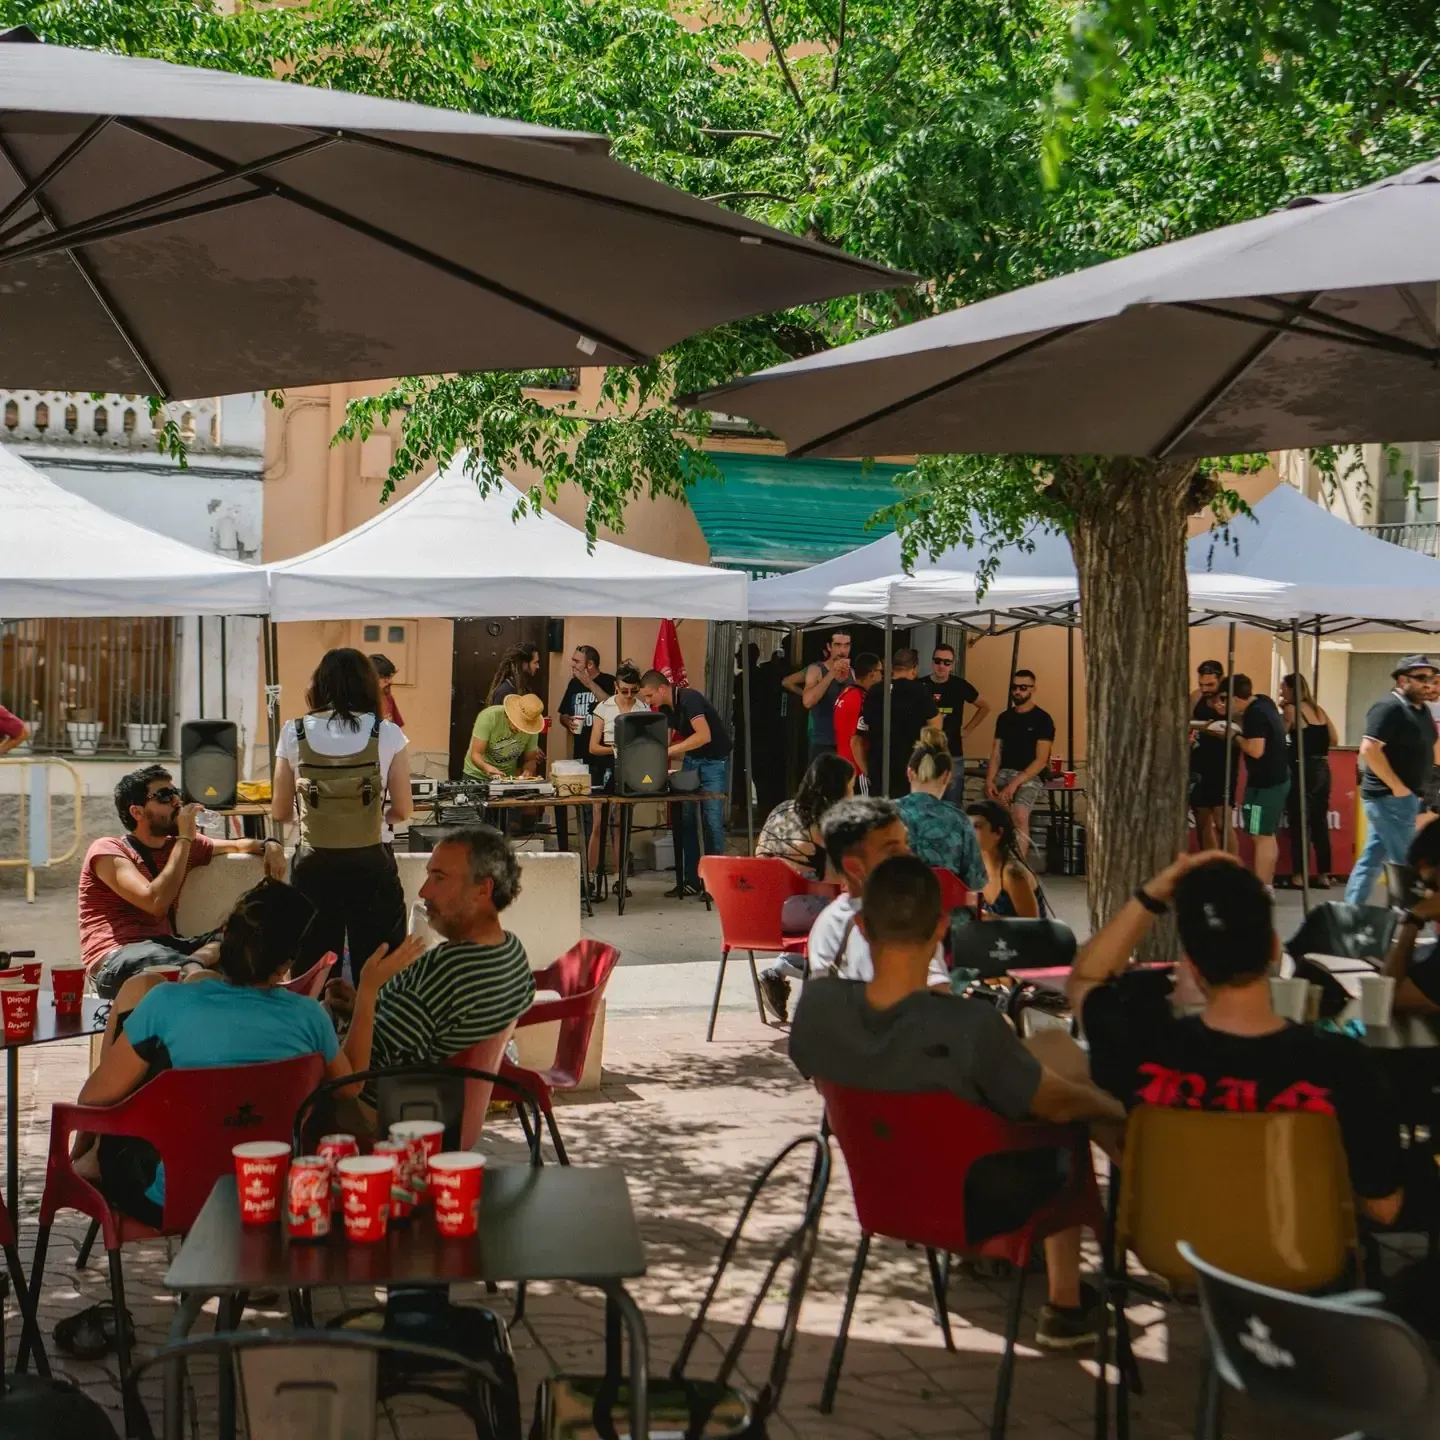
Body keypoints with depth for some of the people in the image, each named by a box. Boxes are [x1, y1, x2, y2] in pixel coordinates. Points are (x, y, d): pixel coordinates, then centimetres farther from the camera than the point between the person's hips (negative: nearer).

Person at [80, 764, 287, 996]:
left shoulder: (179, 845, 18)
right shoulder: (107, 850, -2)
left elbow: (236, 845, 32)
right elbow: (156, 903, -17)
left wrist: (268, 845, 9)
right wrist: (184, 839, -11)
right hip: (117, 960, -8)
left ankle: (193, 964, -37)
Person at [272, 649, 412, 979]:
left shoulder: (294, 735, -3)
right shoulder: (387, 734, -6)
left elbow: (279, 813, 3)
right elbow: (401, 812, -2)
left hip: (314, 865, 1)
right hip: (372, 865, -1)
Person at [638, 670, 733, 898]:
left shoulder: (689, 699, -23)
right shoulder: (666, 708, 3)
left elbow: (704, 735, -33)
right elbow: (666, 742, 10)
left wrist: (668, 750, -31)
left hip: (715, 760, -8)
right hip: (691, 760, 8)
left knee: (712, 821, -8)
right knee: (686, 819, 3)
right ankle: (690, 881, 8)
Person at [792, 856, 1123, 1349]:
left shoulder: (817, 1005, -24)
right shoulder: (970, 1028, -36)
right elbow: (1059, 1105, -18)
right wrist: (1117, 1108, 5)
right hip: (974, 1208, -4)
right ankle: (1065, 1307, 34)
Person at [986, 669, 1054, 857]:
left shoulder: (1042, 719, -1)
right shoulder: (1004, 717, 15)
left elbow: (1041, 760, -8)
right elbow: (996, 755, 13)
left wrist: (1014, 784, -18)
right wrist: (990, 780, -7)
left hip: (1030, 777, -4)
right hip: (1003, 774, 4)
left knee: (1019, 815, -32)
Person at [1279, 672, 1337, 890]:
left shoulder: (1291, 710, -7)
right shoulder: (1318, 710, 12)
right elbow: (1334, 740, 13)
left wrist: (1280, 712, -1)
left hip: (1303, 770, -7)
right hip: (1322, 769, 7)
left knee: (1299, 824, -3)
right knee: (1320, 822, 10)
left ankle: (1298, 876, -3)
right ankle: (1323, 875, 12)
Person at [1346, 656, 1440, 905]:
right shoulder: (1389, 708, -15)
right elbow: (1369, 749, -24)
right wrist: (1397, 786, -22)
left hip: (1402, 798, 9)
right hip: (1389, 797, -9)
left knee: (1373, 858, 12)